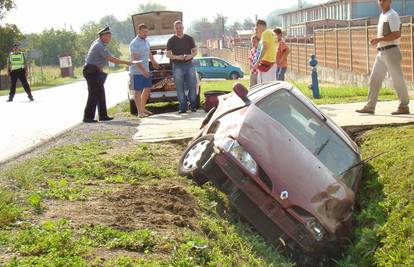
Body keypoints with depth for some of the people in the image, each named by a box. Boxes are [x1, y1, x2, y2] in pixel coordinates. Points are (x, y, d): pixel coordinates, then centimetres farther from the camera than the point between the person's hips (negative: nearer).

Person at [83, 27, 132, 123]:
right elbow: (111, 59, -22)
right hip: (92, 72, -10)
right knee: (93, 94, -8)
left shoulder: (98, 42, 12)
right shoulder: (100, 46, -19)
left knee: (100, 94, 10)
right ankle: (88, 117, -6)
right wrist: (126, 63, -17)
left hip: (95, 71, 10)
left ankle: (103, 115, 13)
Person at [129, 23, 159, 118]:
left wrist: (153, 61, 17)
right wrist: (143, 70, -28)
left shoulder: (146, 41, 11)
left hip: (146, 70, 8)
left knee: (147, 88, 14)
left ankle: (143, 108, 27)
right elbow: (135, 59, -22)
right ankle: (140, 112, -3)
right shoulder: (134, 43, -15)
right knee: (138, 91, -4)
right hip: (137, 71, -8)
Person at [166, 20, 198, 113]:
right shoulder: (171, 40, 5)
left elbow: (195, 51, 12)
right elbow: (168, 54, 1)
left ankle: (193, 105, 10)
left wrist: (190, 56, -11)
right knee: (180, 88, -1)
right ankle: (183, 107, 4)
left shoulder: (189, 39, 10)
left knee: (192, 86, -1)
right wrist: (177, 57, -17)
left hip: (189, 65, 1)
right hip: (177, 66, -1)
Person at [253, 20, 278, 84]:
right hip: (273, 62, 9)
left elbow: (264, 47, -20)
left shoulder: (265, 33, -8)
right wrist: (260, 38, 24)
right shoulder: (273, 33, 19)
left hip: (265, 62, -9)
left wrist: (257, 62, -23)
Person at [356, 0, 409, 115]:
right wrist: (377, 41, 10)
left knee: (397, 80, -2)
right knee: (374, 79, 5)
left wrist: (379, 39, -19)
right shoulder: (382, 15, 17)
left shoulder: (392, 15, -10)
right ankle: (370, 107, 6)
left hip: (390, 51, -9)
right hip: (381, 52, 9)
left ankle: (404, 107, 6)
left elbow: (397, 34, -20)